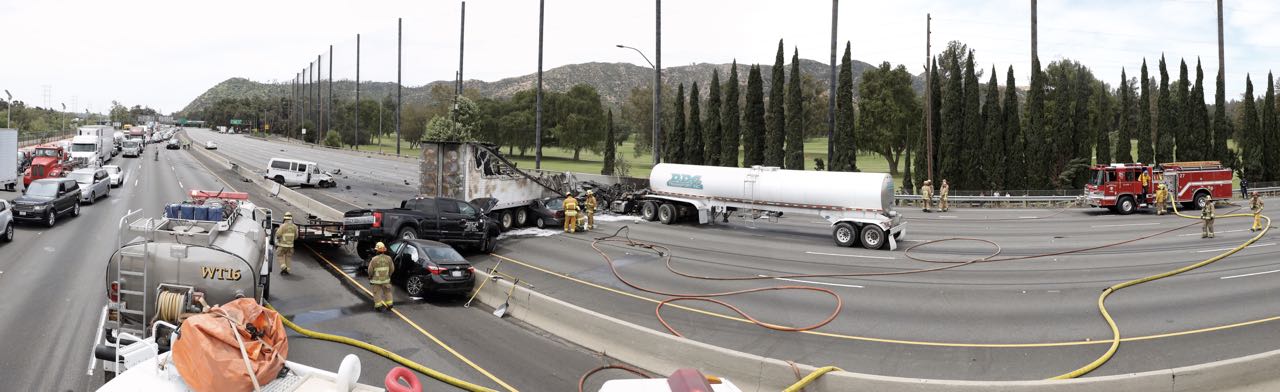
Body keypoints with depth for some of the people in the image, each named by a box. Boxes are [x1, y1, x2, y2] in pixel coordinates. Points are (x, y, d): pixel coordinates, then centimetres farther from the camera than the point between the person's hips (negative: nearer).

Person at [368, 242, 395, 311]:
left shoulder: (374, 259, -19)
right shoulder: (388, 258, -9)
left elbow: (370, 270, -12)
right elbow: (392, 269, 0)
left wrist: (370, 276, 9)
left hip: (376, 280, -3)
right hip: (386, 279, 3)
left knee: (377, 293, 12)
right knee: (387, 292, 20)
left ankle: (378, 306, 15)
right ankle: (389, 304, 27)